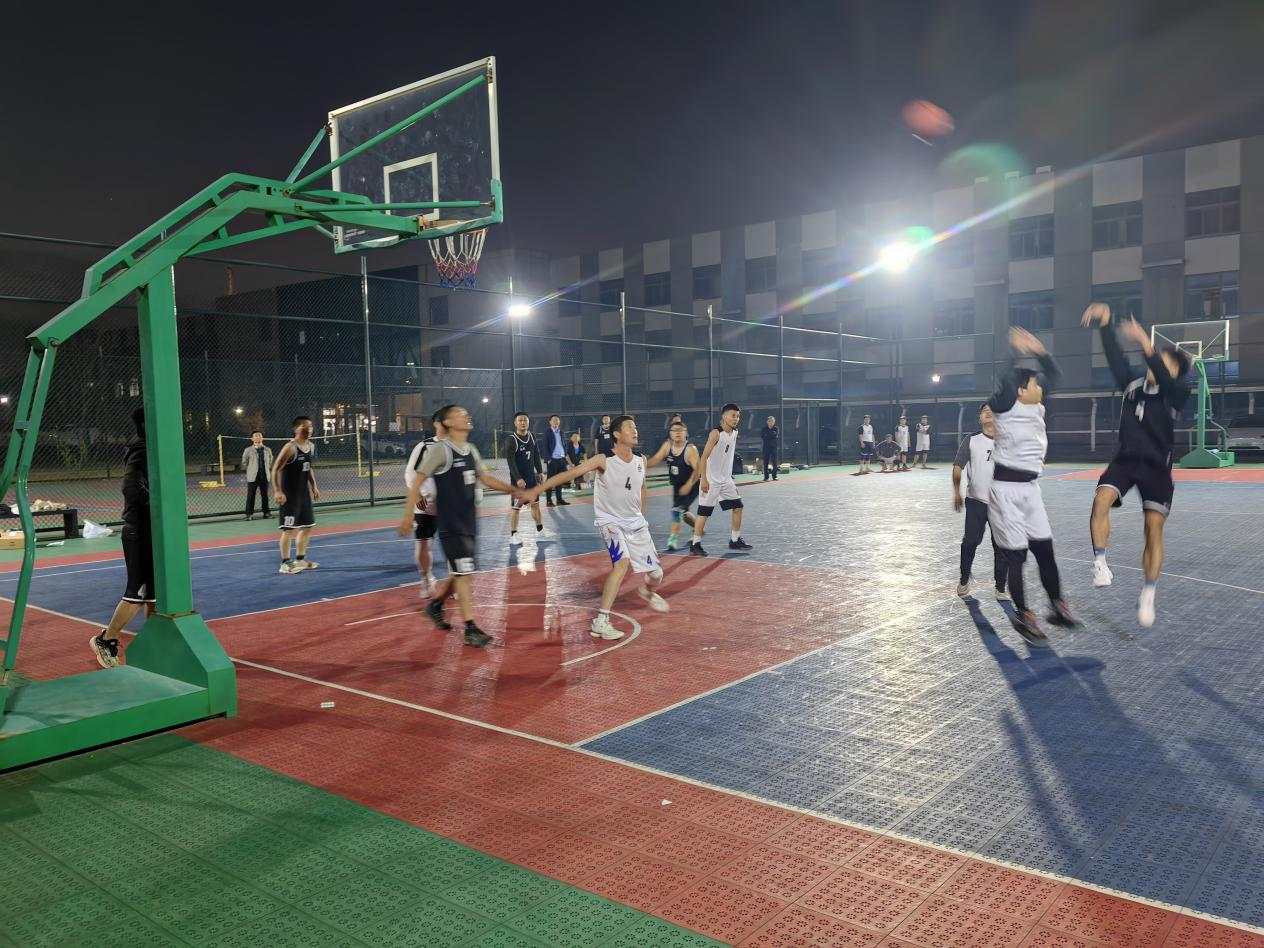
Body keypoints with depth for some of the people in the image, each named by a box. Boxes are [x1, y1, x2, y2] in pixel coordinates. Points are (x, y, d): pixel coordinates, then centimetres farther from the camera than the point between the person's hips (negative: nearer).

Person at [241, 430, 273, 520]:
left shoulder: (268, 450, 7)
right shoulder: (248, 450, -1)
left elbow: (270, 463, 16)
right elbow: (244, 464, 5)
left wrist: (268, 471, 9)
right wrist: (251, 470, 7)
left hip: (265, 477, 2)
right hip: (252, 477, -2)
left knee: (265, 496, 8)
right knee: (250, 496, -1)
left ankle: (266, 512, 17)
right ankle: (249, 514, 5)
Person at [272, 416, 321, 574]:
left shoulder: (311, 446, 7)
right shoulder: (290, 448, -18)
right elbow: (275, 469, -18)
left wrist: (314, 486, 14)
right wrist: (278, 492, -24)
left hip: (304, 492, 9)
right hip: (289, 494, -9)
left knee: (307, 526, 14)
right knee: (289, 528, -6)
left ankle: (300, 560, 26)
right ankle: (285, 563, 2)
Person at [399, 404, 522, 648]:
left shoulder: (471, 450, 10)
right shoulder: (439, 449, -12)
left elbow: (485, 478, 21)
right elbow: (417, 481, -11)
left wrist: (513, 490, 12)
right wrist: (408, 515, -14)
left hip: (469, 520, 8)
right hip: (450, 524, -8)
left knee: (461, 572, 16)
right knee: (463, 573, -9)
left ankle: (435, 605, 38)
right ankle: (470, 630, -4)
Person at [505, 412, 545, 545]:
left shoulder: (532, 436, 4)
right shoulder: (511, 440, -15)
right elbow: (511, 462, -20)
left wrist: (540, 471, 8)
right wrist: (518, 478, -27)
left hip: (531, 476, 6)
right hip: (518, 479, -6)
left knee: (535, 503, 15)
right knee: (515, 507, -1)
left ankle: (540, 529, 30)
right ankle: (513, 535, 6)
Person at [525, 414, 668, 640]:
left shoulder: (640, 461, -2)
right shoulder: (604, 460, -18)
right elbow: (570, 473, -25)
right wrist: (537, 489, -32)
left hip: (636, 522, 5)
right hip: (610, 521, -5)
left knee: (656, 574, 10)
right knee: (623, 562, -31)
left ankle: (648, 592, 49)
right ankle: (601, 622, -28)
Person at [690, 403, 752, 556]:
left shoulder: (735, 433, 7)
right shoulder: (716, 434, -17)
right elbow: (704, 457, -19)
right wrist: (704, 479, -23)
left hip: (726, 479, 8)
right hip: (711, 480, -8)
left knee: (738, 507, 9)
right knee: (704, 512, -5)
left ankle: (735, 540, 21)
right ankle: (695, 545, 3)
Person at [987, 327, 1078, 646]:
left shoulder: (1037, 408, 8)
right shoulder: (1006, 407, -12)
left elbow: (1053, 375, 18)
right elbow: (1006, 380, -29)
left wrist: (1039, 351, 7)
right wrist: (1019, 351, -19)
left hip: (1030, 487, 7)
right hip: (1006, 489, -7)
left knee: (1045, 550, 10)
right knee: (1015, 555, 0)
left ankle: (1058, 608, 23)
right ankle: (1023, 617, 11)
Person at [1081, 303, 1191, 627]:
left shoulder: (1177, 393, -6)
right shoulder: (1133, 383, 7)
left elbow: (1163, 379, -28)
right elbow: (1114, 356, -2)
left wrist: (1145, 343, -39)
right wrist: (1105, 322, -15)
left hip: (1156, 466, -2)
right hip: (1125, 459, 3)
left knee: (1154, 529, -5)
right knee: (1101, 500, -27)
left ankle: (1147, 596, 5)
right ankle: (1100, 564, -19)